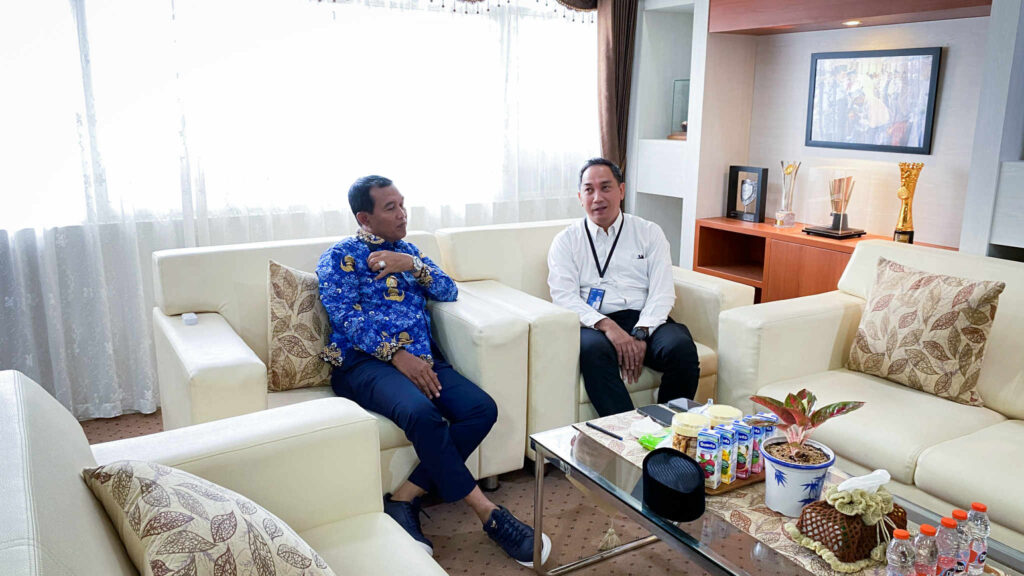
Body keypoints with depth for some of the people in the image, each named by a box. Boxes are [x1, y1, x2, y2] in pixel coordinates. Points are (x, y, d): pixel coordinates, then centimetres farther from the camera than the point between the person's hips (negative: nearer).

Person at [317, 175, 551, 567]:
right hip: (365, 361, -5)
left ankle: (405, 498, -19)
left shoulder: (408, 251, 24)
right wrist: (397, 354, -19)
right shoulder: (339, 257, 7)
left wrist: (411, 265, -4)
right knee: (421, 412, -36)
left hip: (421, 358, 6)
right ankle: (489, 515, -26)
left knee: (481, 409, -22)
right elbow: (347, 317, -7)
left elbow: (449, 292, 13)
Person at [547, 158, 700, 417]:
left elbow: (662, 291, 5)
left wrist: (640, 333, -13)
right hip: (594, 324, -1)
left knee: (682, 347, -29)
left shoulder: (649, 233, 16)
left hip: (644, 321, 2)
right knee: (593, 349, -36)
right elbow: (563, 296, -1)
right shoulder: (566, 240, 13)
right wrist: (606, 325, -18)